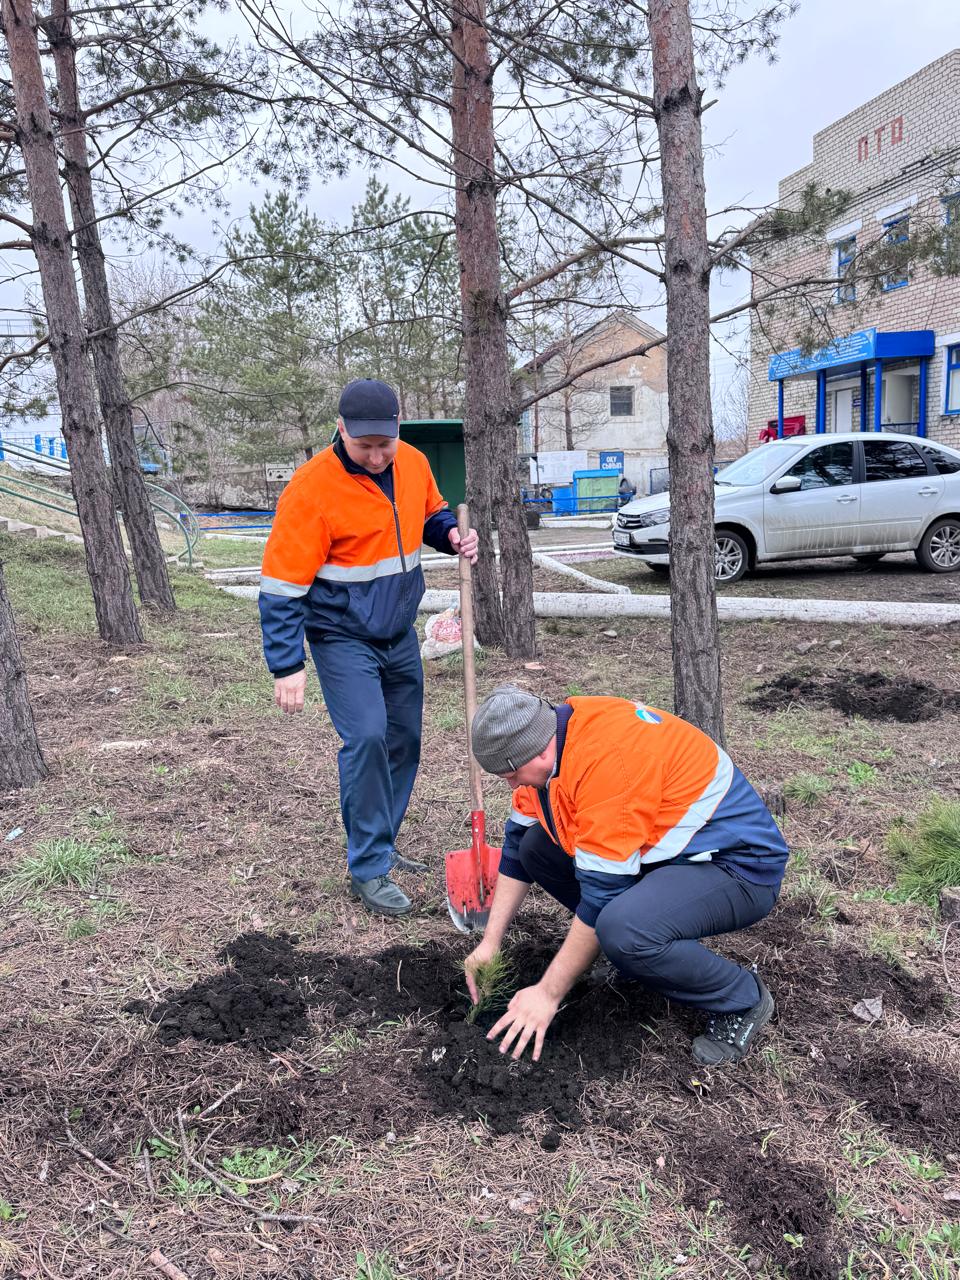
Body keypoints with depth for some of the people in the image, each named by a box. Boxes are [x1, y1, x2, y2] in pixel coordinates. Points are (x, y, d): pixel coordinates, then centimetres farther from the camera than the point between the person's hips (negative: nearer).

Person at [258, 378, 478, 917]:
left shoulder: (414, 463, -3)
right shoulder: (312, 487, -21)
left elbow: (432, 514, 19)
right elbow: (282, 586, -18)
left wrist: (452, 535, -5)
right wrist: (288, 667, -20)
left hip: (399, 634, 6)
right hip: (342, 636, -6)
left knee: (404, 740, 11)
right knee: (366, 738, -17)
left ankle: (381, 845, 30)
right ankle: (369, 868, -1)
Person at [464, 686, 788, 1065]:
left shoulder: (606, 759, -32)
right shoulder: (545, 738, -5)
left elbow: (601, 893, -28)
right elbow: (517, 843, 6)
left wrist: (548, 994, -18)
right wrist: (490, 943, 5)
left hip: (739, 864, -9)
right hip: (668, 848, 9)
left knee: (623, 932, -35)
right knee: (536, 846, 3)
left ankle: (742, 999, -5)